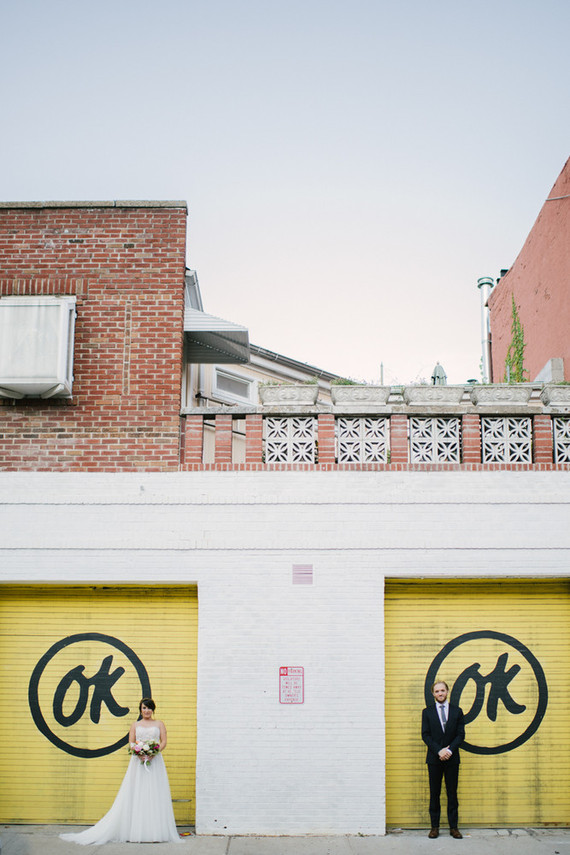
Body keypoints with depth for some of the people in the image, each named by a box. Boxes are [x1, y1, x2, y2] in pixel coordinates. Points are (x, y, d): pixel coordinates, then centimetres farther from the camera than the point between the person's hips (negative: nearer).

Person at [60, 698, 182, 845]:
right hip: (138, 762, 0)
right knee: (136, 794, -4)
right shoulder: (135, 725, 13)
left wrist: (154, 752, -13)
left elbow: (163, 742, 4)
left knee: (155, 796, -5)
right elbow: (131, 743, 6)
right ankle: (135, 831, -3)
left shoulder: (159, 724, 12)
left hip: (155, 761, 0)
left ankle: (154, 832, -3)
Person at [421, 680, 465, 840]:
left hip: (452, 759, 0)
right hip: (434, 758, 0)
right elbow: (425, 735, -1)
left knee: (452, 793, 4)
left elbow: (461, 734, 2)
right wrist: (439, 751, -13)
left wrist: (450, 749, -13)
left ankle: (454, 827, 10)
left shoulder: (457, 711, 7)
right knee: (434, 794, 4)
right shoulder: (427, 712, 5)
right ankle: (434, 826, 10)